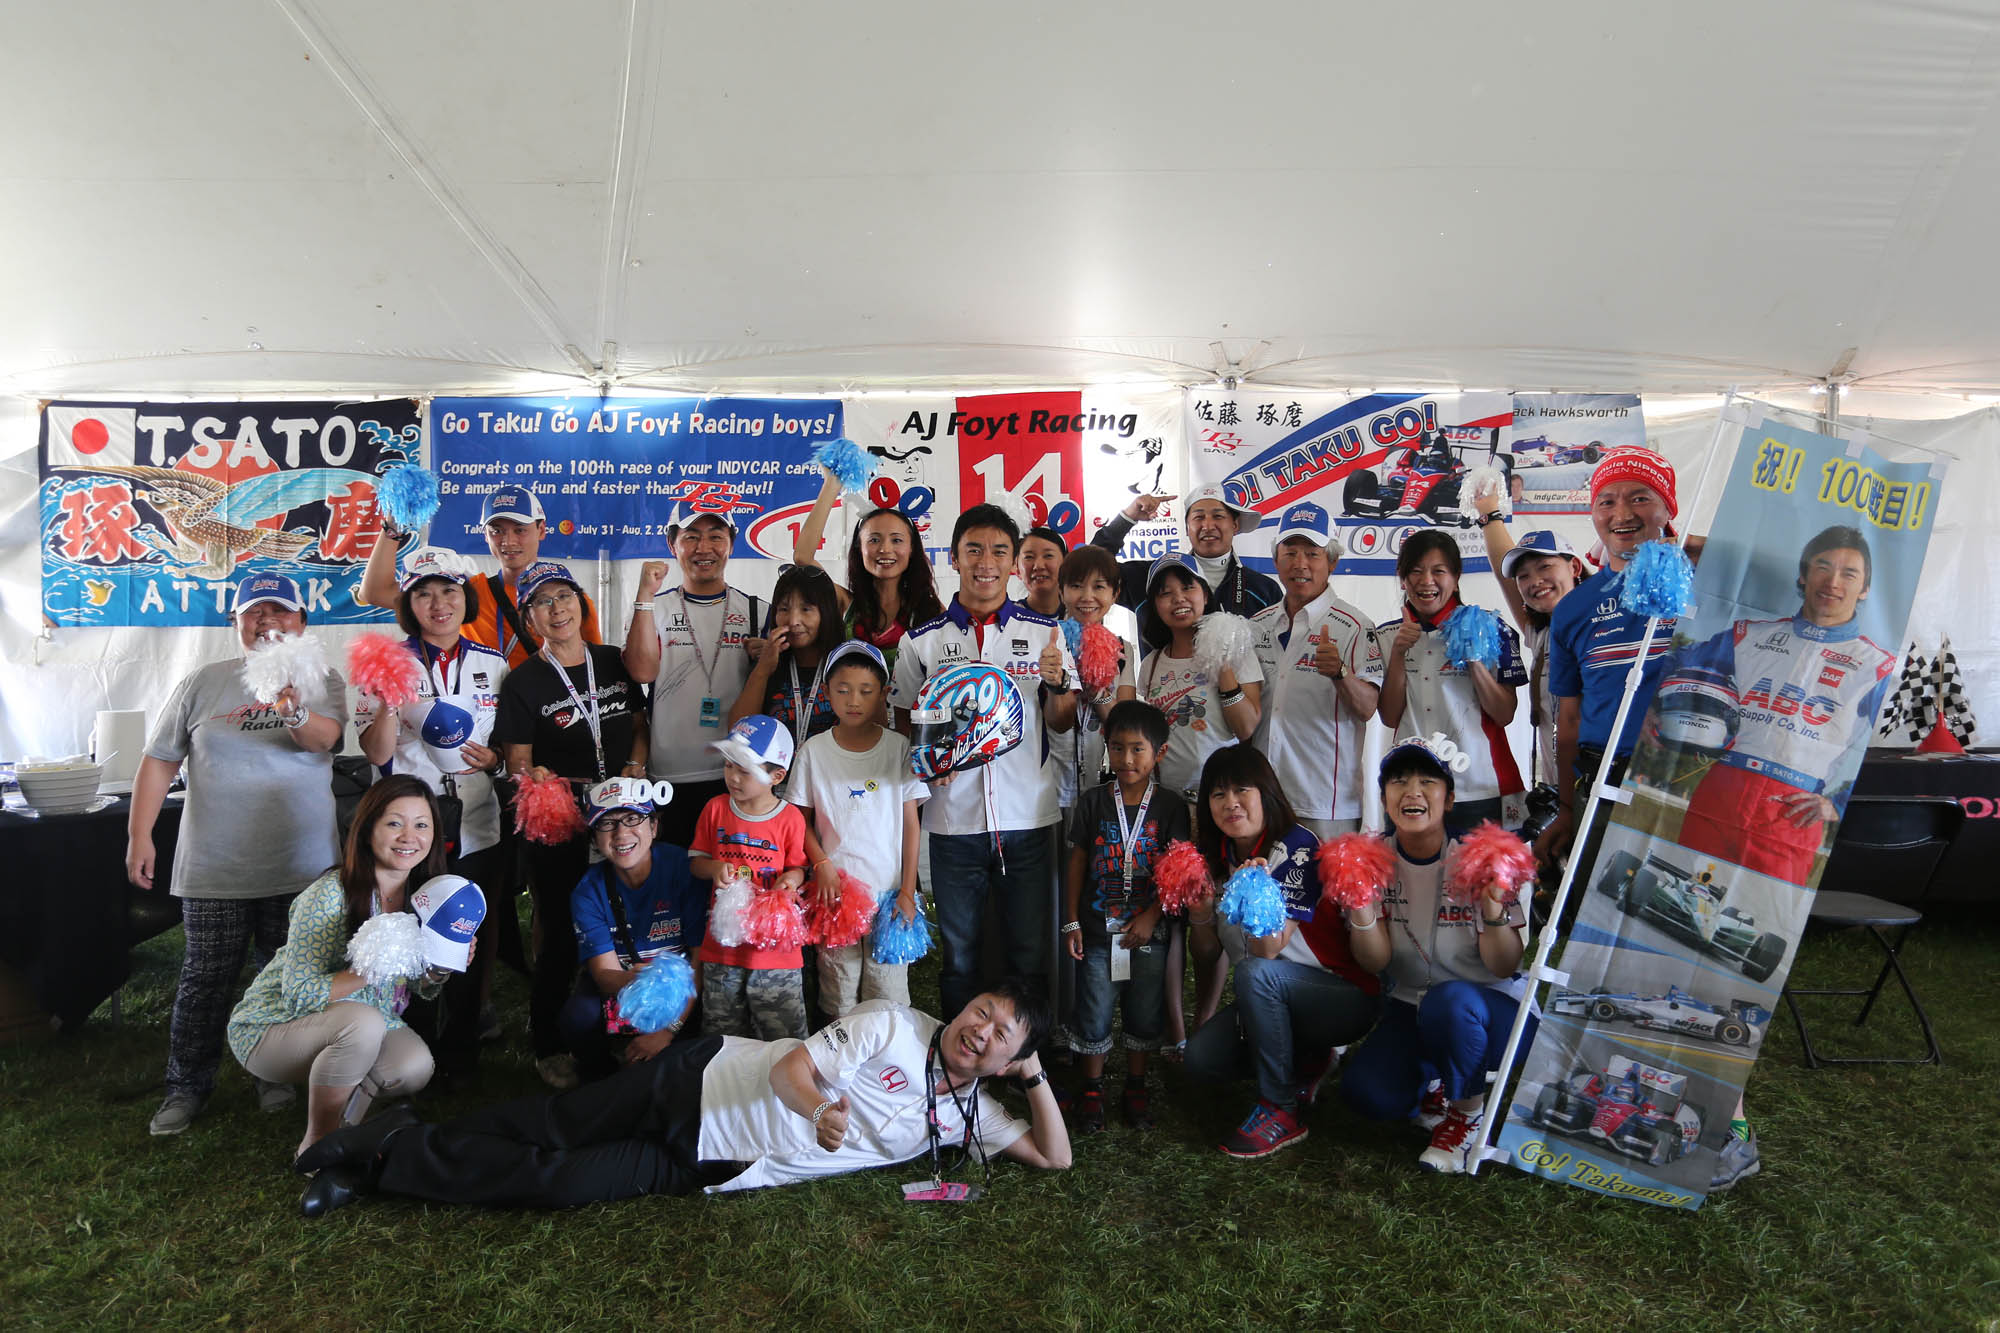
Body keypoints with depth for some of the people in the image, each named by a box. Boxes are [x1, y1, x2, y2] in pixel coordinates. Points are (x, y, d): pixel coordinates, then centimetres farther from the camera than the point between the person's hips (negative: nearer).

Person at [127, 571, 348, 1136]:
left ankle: (277, 1074, 30)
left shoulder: (321, 681, 0)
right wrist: (139, 835, -1)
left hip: (300, 866, 0)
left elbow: (322, 738, -19)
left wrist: (294, 711, -41)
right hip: (213, 867, 0)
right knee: (205, 978, 7)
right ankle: (187, 1086, 24)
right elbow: (159, 761, 5)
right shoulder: (202, 683, 3)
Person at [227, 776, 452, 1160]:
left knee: (416, 1066, -23)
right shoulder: (329, 895, -25)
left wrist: (440, 970, -18)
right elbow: (298, 995, -26)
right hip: (269, 1026, -5)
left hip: (364, 1026, 5)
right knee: (362, 1022, -34)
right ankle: (317, 1145, -10)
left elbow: (419, 991, 4)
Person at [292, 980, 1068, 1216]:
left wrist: (1037, 1077, -10)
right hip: (703, 1086, -3)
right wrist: (821, 1113, -37)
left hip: (707, 1169, 3)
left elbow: (1054, 1159, 5)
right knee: (546, 1130, -9)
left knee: (559, 1185, -6)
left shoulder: (966, 1116, 6)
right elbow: (790, 1068, -15)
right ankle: (401, 1146, 16)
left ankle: (381, 1165, 8)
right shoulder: (893, 1025, -10)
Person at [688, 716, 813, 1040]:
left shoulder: (790, 818, -7)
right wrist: (715, 868, -12)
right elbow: (695, 860, 9)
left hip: (774, 946, -3)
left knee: (784, 1035, 6)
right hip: (722, 942, 3)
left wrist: (790, 879, -20)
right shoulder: (715, 809, 1)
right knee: (722, 1032, 18)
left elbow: (798, 867, 2)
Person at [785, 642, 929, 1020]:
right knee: (838, 999, 8)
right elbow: (801, 819, 7)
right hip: (834, 890, 1)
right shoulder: (813, 751, 1)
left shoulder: (900, 749, 0)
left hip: (888, 893, -1)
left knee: (889, 996, 2)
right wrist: (822, 865, -9)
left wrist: (907, 891, -3)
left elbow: (910, 823, 1)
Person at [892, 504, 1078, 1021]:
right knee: (958, 954, 12)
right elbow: (904, 720, 11)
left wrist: (1058, 683, -14)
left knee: (1033, 955, 9)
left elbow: (1061, 723, 6)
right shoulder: (923, 640, 3)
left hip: (1028, 817, 0)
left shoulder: (1044, 633, 3)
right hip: (953, 820, 0)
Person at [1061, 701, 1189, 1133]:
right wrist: (1071, 922, 0)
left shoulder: (1171, 807, -4)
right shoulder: (1093, 802, -2)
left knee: (1145, 1014, 11)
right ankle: (1091, 1089, 27)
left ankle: (1135, 1087, 31)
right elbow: (1077, 864, 2)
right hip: (1097, 931, 0)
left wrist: (1150, 918, -13)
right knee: (1093, 1014, 8)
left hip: (1149, 931, 0)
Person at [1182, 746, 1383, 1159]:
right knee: (1201, 1058, -11)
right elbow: (1206, 955, 3)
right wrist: (1199, 911, -16)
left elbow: (1268, 951, -27)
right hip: (1273, 1002, 7)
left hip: (1346, 995, -7)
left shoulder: (1297, 846, -20)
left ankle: (1282, 1109, -16)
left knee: (1255, 973, -33)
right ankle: (1306, 1062, 14)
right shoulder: (1215, 859, -1)